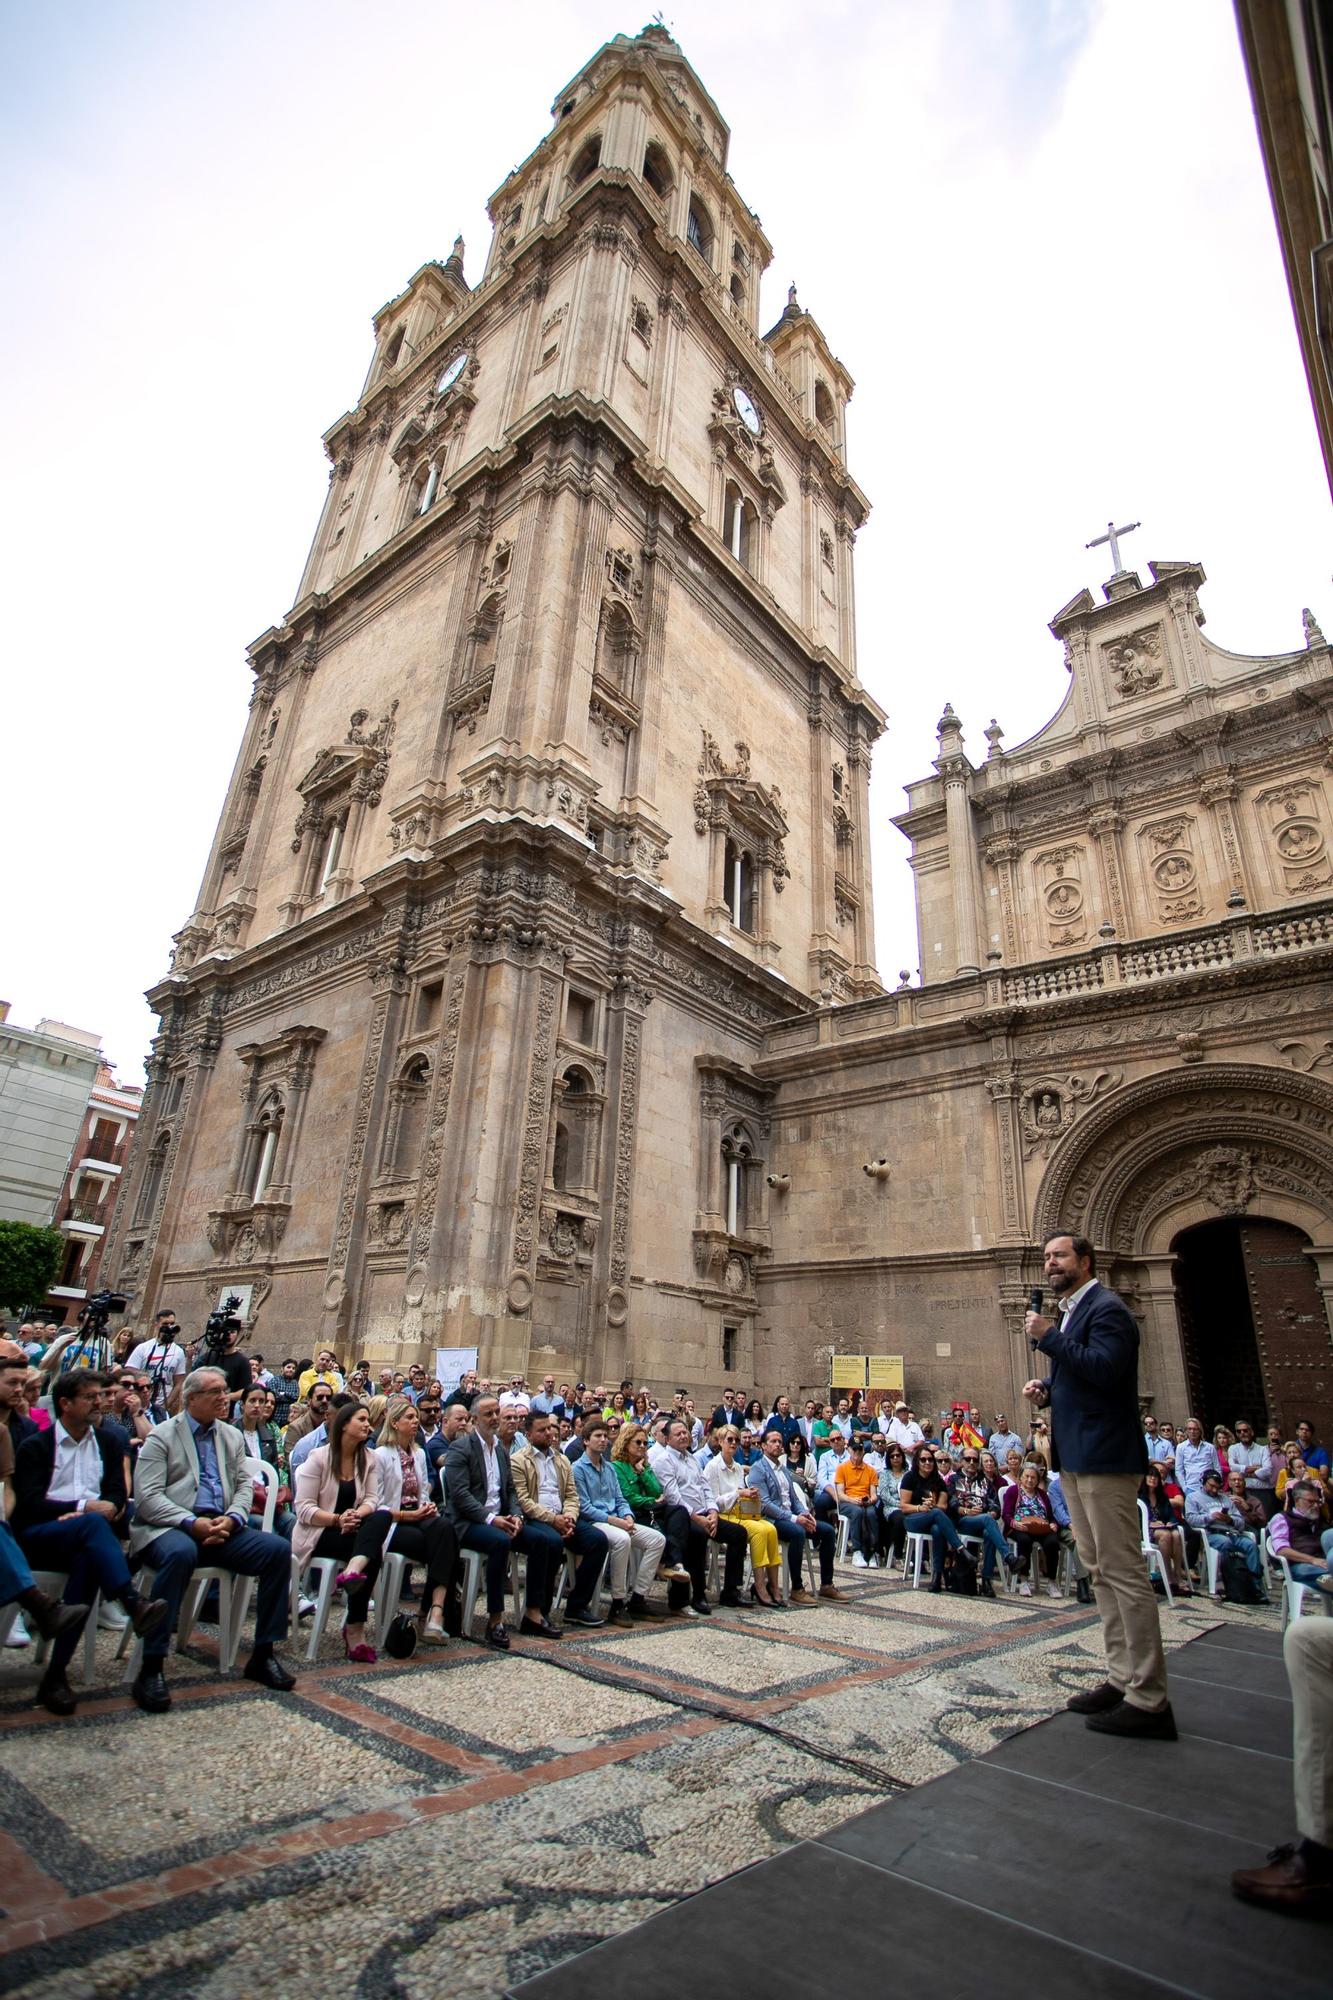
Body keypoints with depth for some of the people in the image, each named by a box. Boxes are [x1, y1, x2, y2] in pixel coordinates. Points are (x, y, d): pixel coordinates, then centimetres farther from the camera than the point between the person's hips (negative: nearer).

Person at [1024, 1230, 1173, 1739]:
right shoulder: (1068, 1312, 17)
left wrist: (1048, 1337, -21)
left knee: (1124, 1572, -4)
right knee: (1101, 1572, 16)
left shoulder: (1106, 1309, -13)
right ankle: (1122, 1678, 26)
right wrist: (1046, 1388, 7)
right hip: (1074, 1456, 11)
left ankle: (1149, 1700, 4)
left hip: (1103, 1455, -10)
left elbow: (1104, 1369, -27)